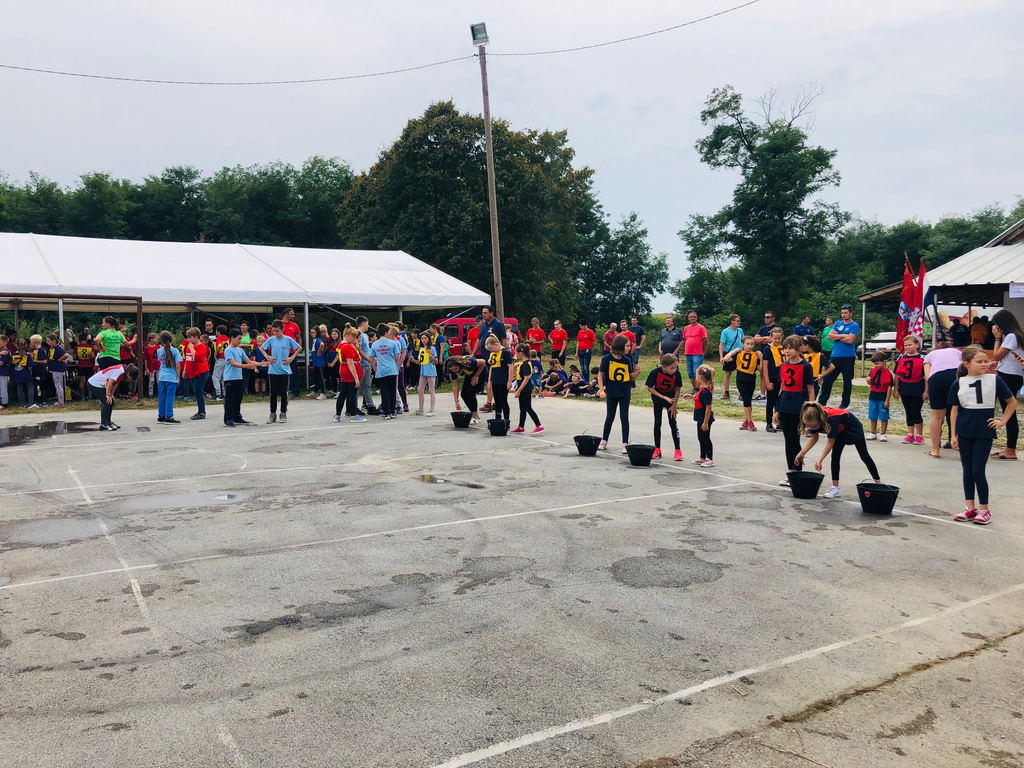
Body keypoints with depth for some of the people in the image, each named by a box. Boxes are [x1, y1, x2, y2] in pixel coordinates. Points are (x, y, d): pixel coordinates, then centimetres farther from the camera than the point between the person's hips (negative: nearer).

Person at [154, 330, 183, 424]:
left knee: (161, 398, 11)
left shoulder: (159, 350, 3)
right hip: (171, 378, -4)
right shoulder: (174, 351, -8)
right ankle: (168, 417, 2)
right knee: (170, 398, 0)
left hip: (161, 377, 4)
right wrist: (178, 377, 1)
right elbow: (177, 366, -9)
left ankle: (161, 416, 18)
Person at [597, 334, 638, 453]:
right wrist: (601, 389, -13)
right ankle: (604, 442, 24)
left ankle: (625, 444, 8)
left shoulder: (627, 360, 1)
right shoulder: (607, 358, -8)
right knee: (610, 417, 9)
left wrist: (636, 373, -14)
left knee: (624, 417, 2)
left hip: (625, 393, 2)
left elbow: (631, 377, 7)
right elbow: (600, 374, -5)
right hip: (611, 393, -2)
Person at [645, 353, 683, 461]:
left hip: (671, 398, 0)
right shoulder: (655, 372, -28)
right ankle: (657, 450, 15)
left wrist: (674, 405, -7)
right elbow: (649, 388, -17)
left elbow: (678, 389, -9)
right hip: (658, 398, 0)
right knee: (657, 423, 4)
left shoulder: (676, 374, -25)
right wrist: (663, 397, -23)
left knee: (673, 423, -4)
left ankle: (678, 451, 2)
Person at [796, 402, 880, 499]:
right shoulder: (813, 419, -26)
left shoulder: (832, 419, -46)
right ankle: (835, 487, -4)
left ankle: (878, 482, 29)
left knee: (864, 455, 11)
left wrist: (820, 460, -40)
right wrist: (801, 453, -21)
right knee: (835, 455, -7)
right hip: (840, 431, 5)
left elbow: (830, 442, -37)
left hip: (853, 428, -5)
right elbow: (814, 438, -12)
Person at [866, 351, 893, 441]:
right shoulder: (872, 370, 2)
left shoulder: (888, 373, -12)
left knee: (883, 417, 3)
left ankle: (883, 434, 13)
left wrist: (887, 400, -12)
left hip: (883, 398, -5)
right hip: (873, 397, 5)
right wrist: (869, 381, -15)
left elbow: (889, 387, -11)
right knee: (873, 417, 12)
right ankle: (873, 433, 23)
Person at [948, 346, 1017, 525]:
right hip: (964, 432, 2)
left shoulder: (995, 380, -2)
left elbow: (1012, 402, 9)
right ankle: (970, 508, 19)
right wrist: (953, 435, 3)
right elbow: (955, 410, 5)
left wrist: (1002, 421, 2)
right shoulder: (958, 384, 2)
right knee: (967, 470, 9)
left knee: (978, 470, -4)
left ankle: (984, 510, 10)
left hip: (984, 432, -2)